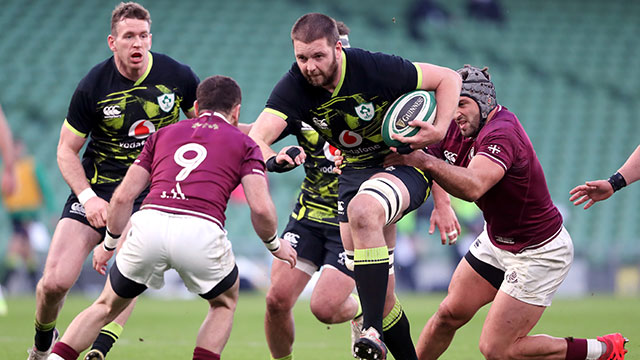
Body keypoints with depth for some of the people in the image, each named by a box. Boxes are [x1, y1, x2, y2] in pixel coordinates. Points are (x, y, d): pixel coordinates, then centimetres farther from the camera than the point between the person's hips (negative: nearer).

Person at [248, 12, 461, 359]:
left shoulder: (376, 68, -23)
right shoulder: (294, 87, -14)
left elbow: (448, 78, -12)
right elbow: (256, 137, -24)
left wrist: (439, 130, -26)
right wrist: (272, 159, -47)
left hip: (405, 162, -5)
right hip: (355, 171, 5)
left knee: (362, 211, -37)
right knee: (379, 291, -1)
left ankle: (373, 330, -36)